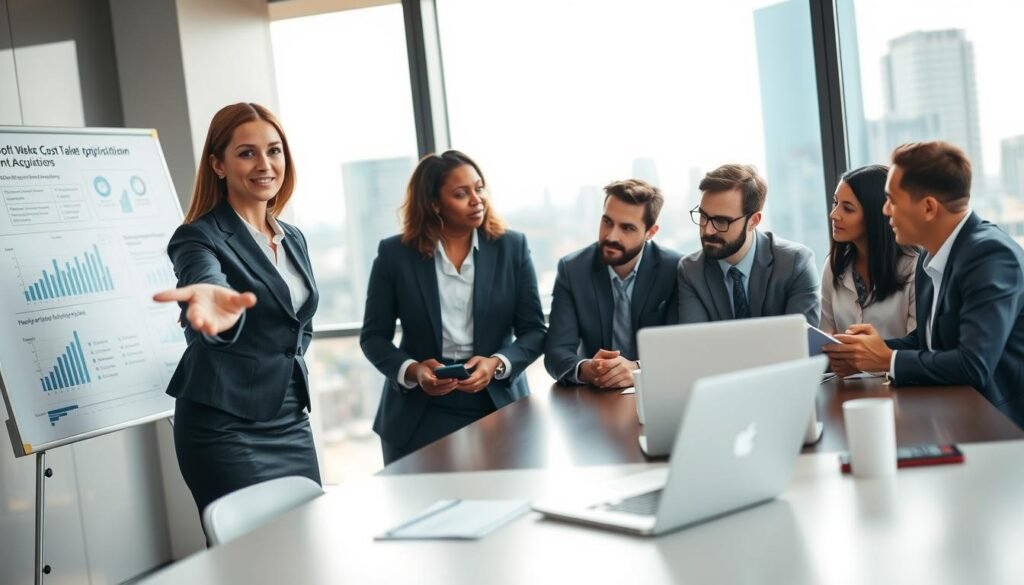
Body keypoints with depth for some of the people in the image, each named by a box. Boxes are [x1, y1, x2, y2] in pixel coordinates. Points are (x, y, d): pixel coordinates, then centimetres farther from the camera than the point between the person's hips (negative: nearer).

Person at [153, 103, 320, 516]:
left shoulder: (294, 239, 11)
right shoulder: (199, 238, -11)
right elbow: (203, 284, -35)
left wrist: (286, 369, 5)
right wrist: (216, 307, -58)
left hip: (291, 421, 7)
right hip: (226, 428, -7)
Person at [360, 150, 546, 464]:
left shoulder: (512, 247, 0)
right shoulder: (395, 253, -2)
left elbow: (534, 330, 1)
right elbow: (373, 336, 2)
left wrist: (497, 364, -18)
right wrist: (412, 370, -17)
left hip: (499, 411, 1)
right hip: (418, 420, 0)